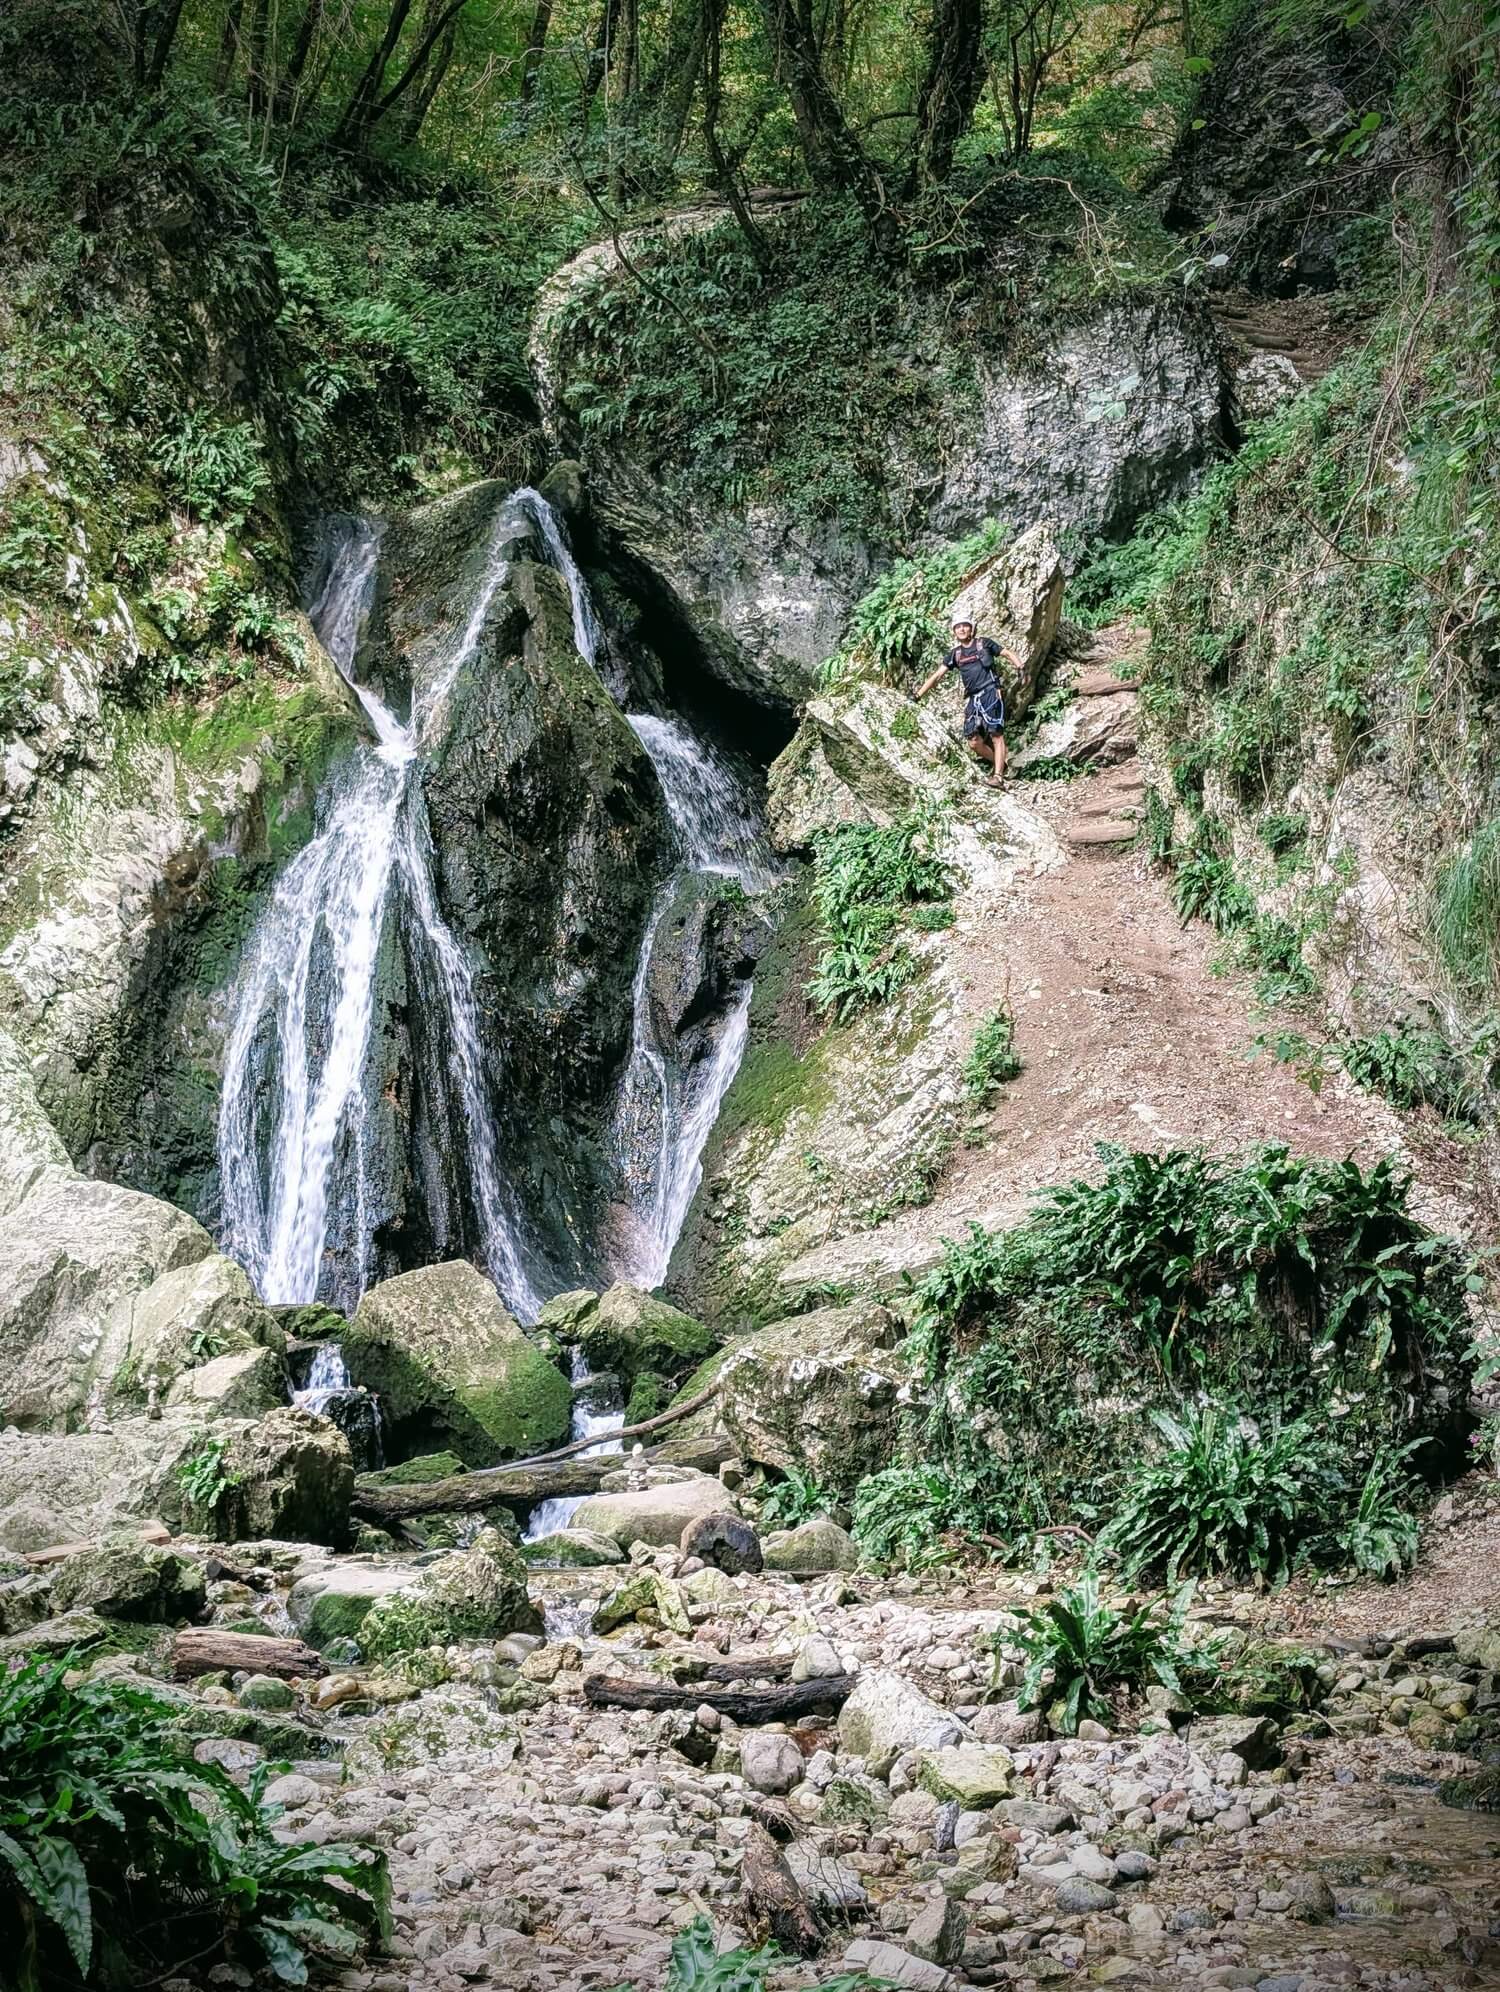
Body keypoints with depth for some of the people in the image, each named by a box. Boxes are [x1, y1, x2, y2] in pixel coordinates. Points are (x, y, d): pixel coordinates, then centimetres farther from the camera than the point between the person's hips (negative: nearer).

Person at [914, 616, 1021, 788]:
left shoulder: (984, 643, 7)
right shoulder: (955, 653, 15)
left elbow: (1008, 654, 9)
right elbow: (937, 675, 14)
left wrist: (1020, 668, -11)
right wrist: (918, 695, 9)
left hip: (990, 692, -4)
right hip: (972, 698, 4)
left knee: (996, 735, -13)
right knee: (974, 742, -4)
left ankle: (998, 776, -18)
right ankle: (999, 764, 18)